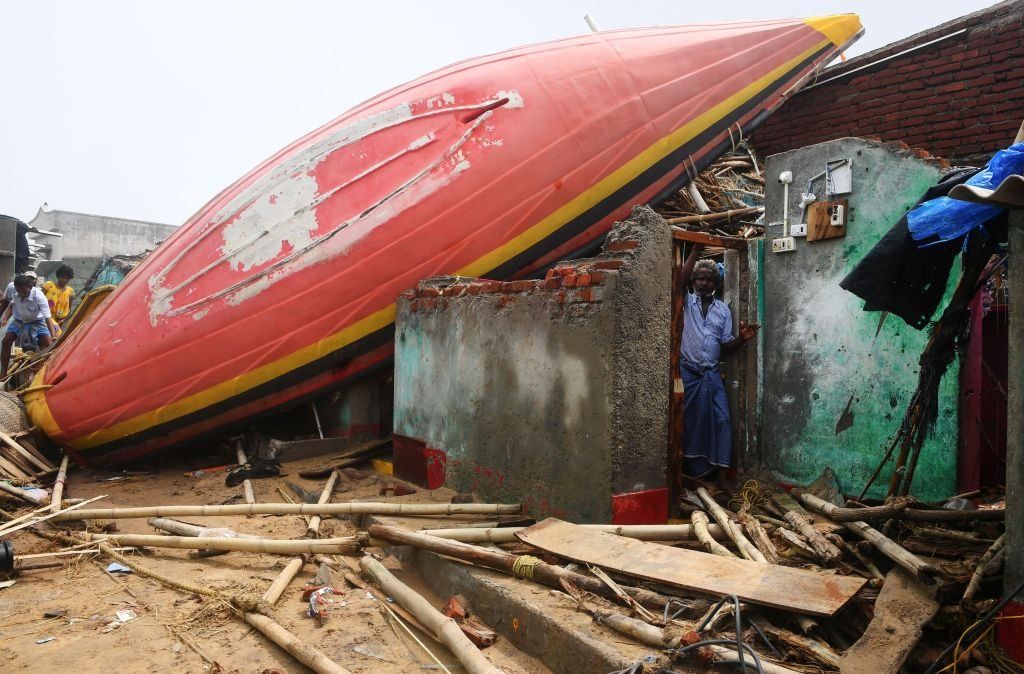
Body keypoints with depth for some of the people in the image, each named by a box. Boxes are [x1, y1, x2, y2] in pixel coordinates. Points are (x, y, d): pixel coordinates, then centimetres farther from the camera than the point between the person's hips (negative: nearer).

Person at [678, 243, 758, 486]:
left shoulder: (723, 309, 11)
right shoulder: (687, 302, 3)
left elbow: (726, 345, 8)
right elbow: (680, 281, -18)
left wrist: (742, 338, -12)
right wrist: (695, 252, -18)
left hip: (712, 374, 3)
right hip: (688, 373, -2)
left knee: (721, 420, -4)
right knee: (690, 421, 3)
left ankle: (721, 473, 2)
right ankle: (693, 471, 14)